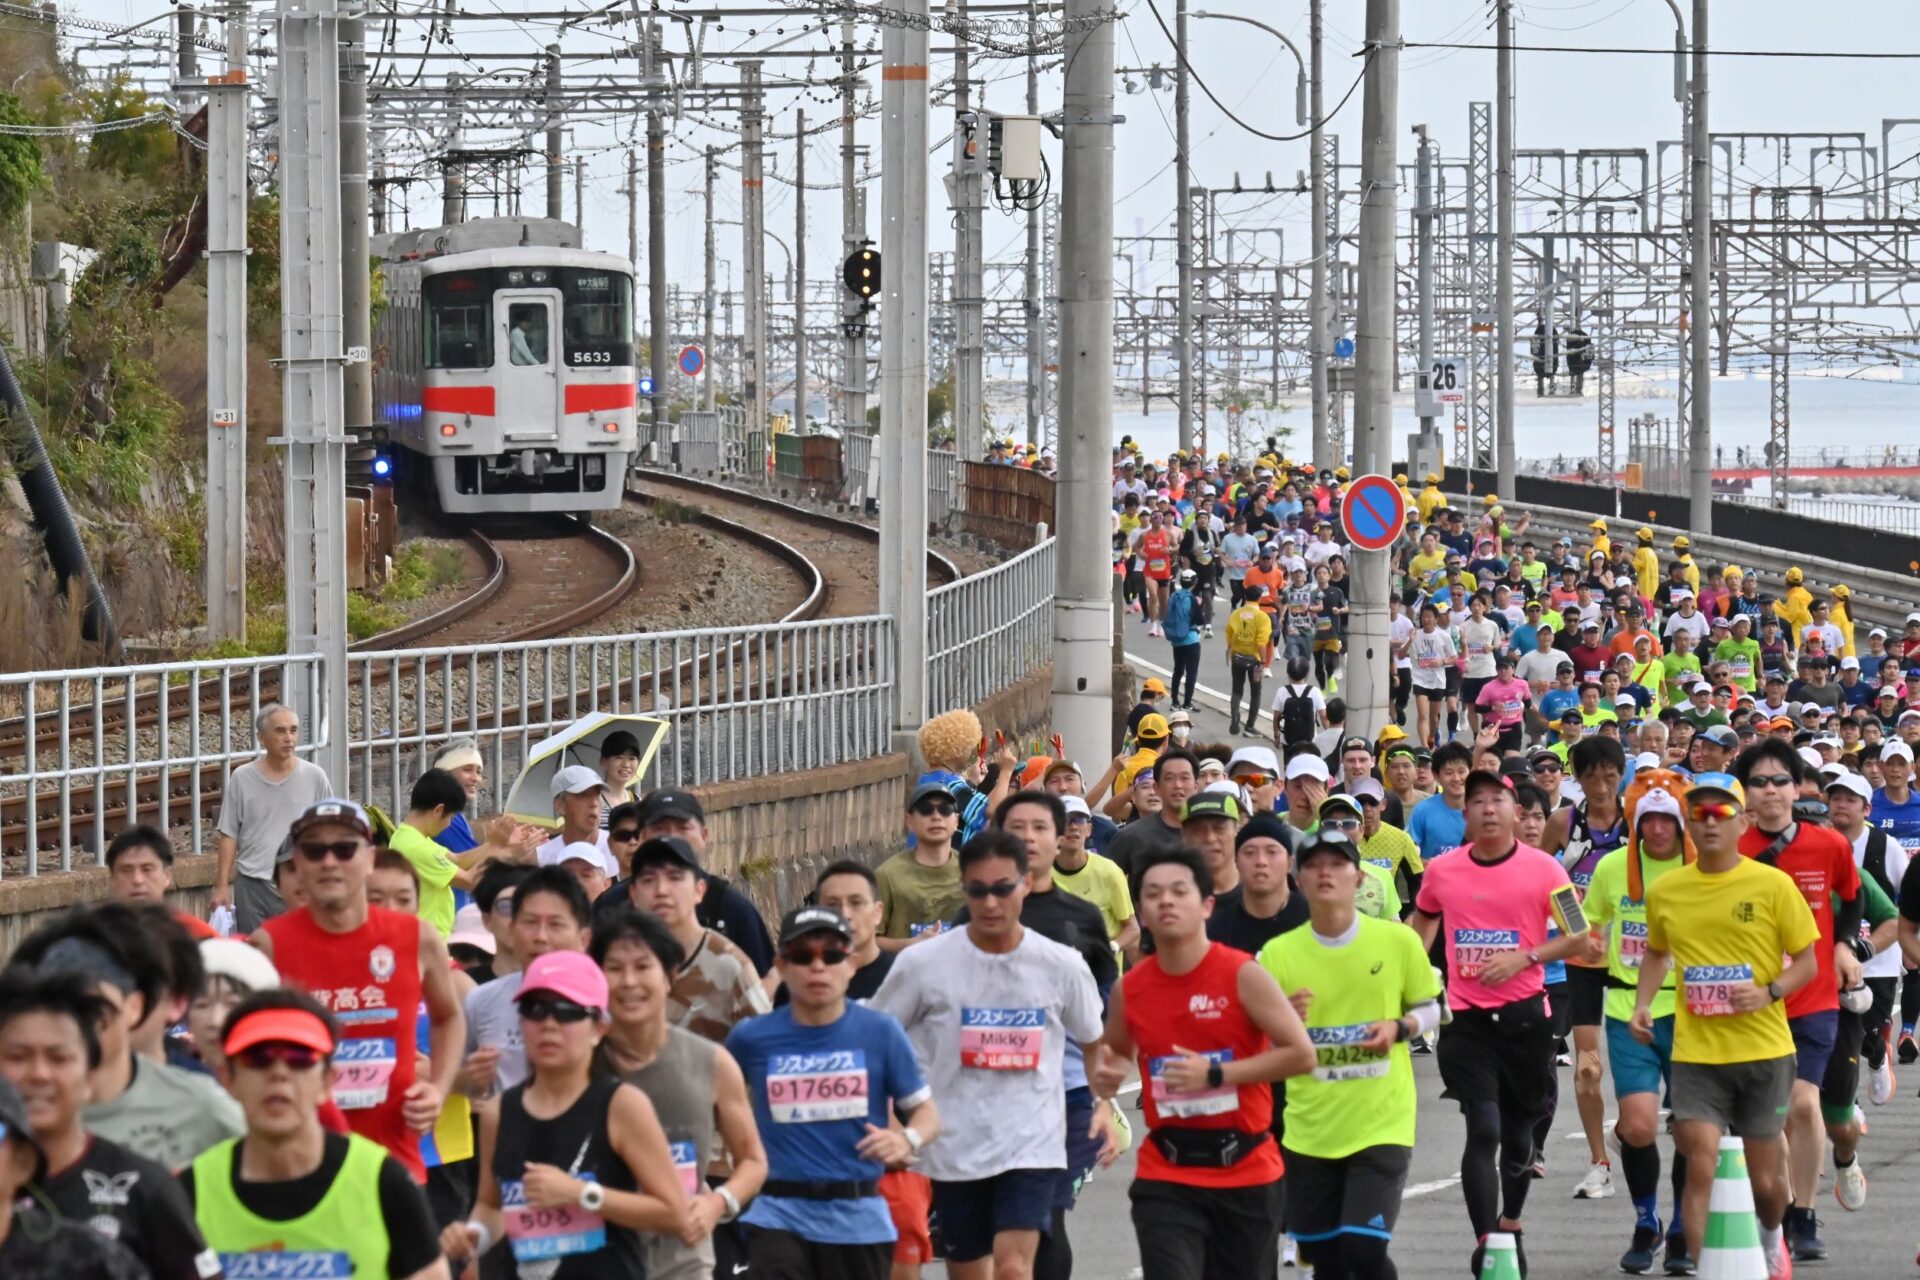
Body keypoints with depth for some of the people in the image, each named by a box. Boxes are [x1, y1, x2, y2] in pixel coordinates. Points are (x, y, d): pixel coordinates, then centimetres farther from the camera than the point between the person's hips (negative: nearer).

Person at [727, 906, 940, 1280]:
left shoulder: (880, 1033, -2)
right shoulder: (752, 1039, 0)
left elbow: (925, 1111, 3)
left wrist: (908, 1140, -19)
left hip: (858, 1220, 1)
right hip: (779, 1215, -1)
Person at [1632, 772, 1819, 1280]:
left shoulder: (1773, 885, -6)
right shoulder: (1665, 891, 2)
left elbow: (1807, 962, 0)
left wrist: (1770, 992, -19)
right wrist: (1643, 1004, 4)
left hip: (1763, 1049, -1)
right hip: (1695, 1052, 1)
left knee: (1765, 1178, 10)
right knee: (1700, 1162, -15)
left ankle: (1772, 1237, 42)